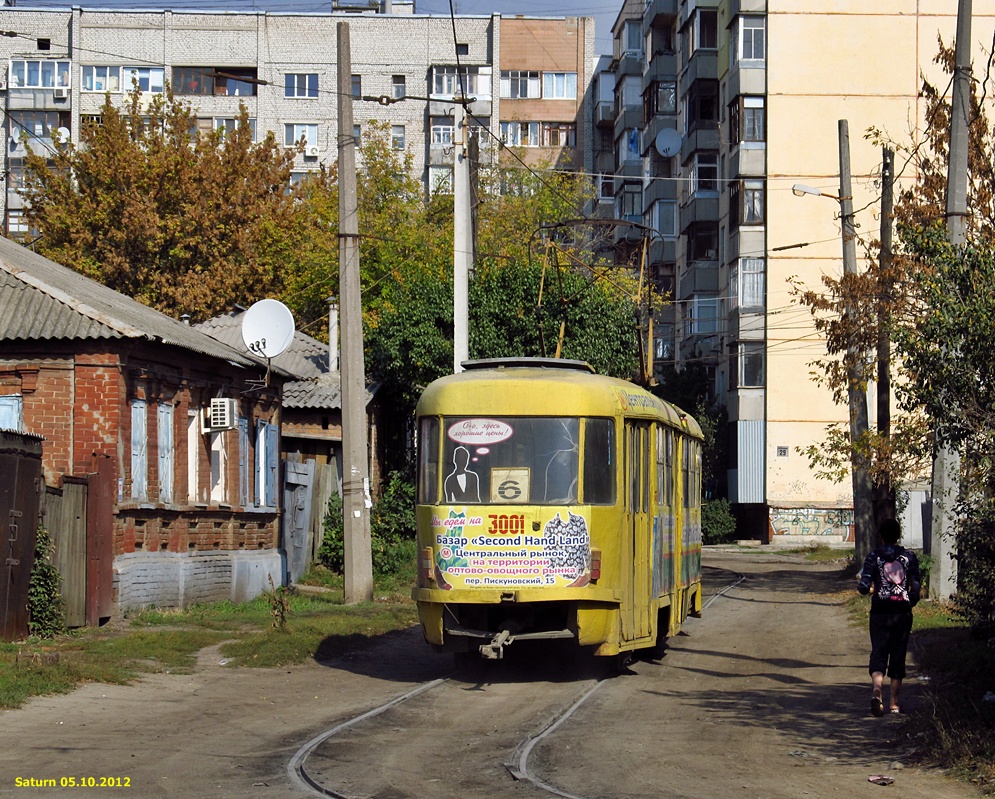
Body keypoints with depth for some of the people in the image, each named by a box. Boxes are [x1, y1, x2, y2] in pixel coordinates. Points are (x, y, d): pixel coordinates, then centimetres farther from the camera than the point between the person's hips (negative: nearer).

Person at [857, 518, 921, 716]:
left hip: (880, 611, -1)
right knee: (898, 656, 10)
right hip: (903, 611, 1)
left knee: (878, 653, 0)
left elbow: (864, 587, -11)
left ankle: (876, 690, -26)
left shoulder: (874, 557, -3)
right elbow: (916, 588, -3)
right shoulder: (909, 557, 1)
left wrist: (871, 588, 12)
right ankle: (894, 702, 14)